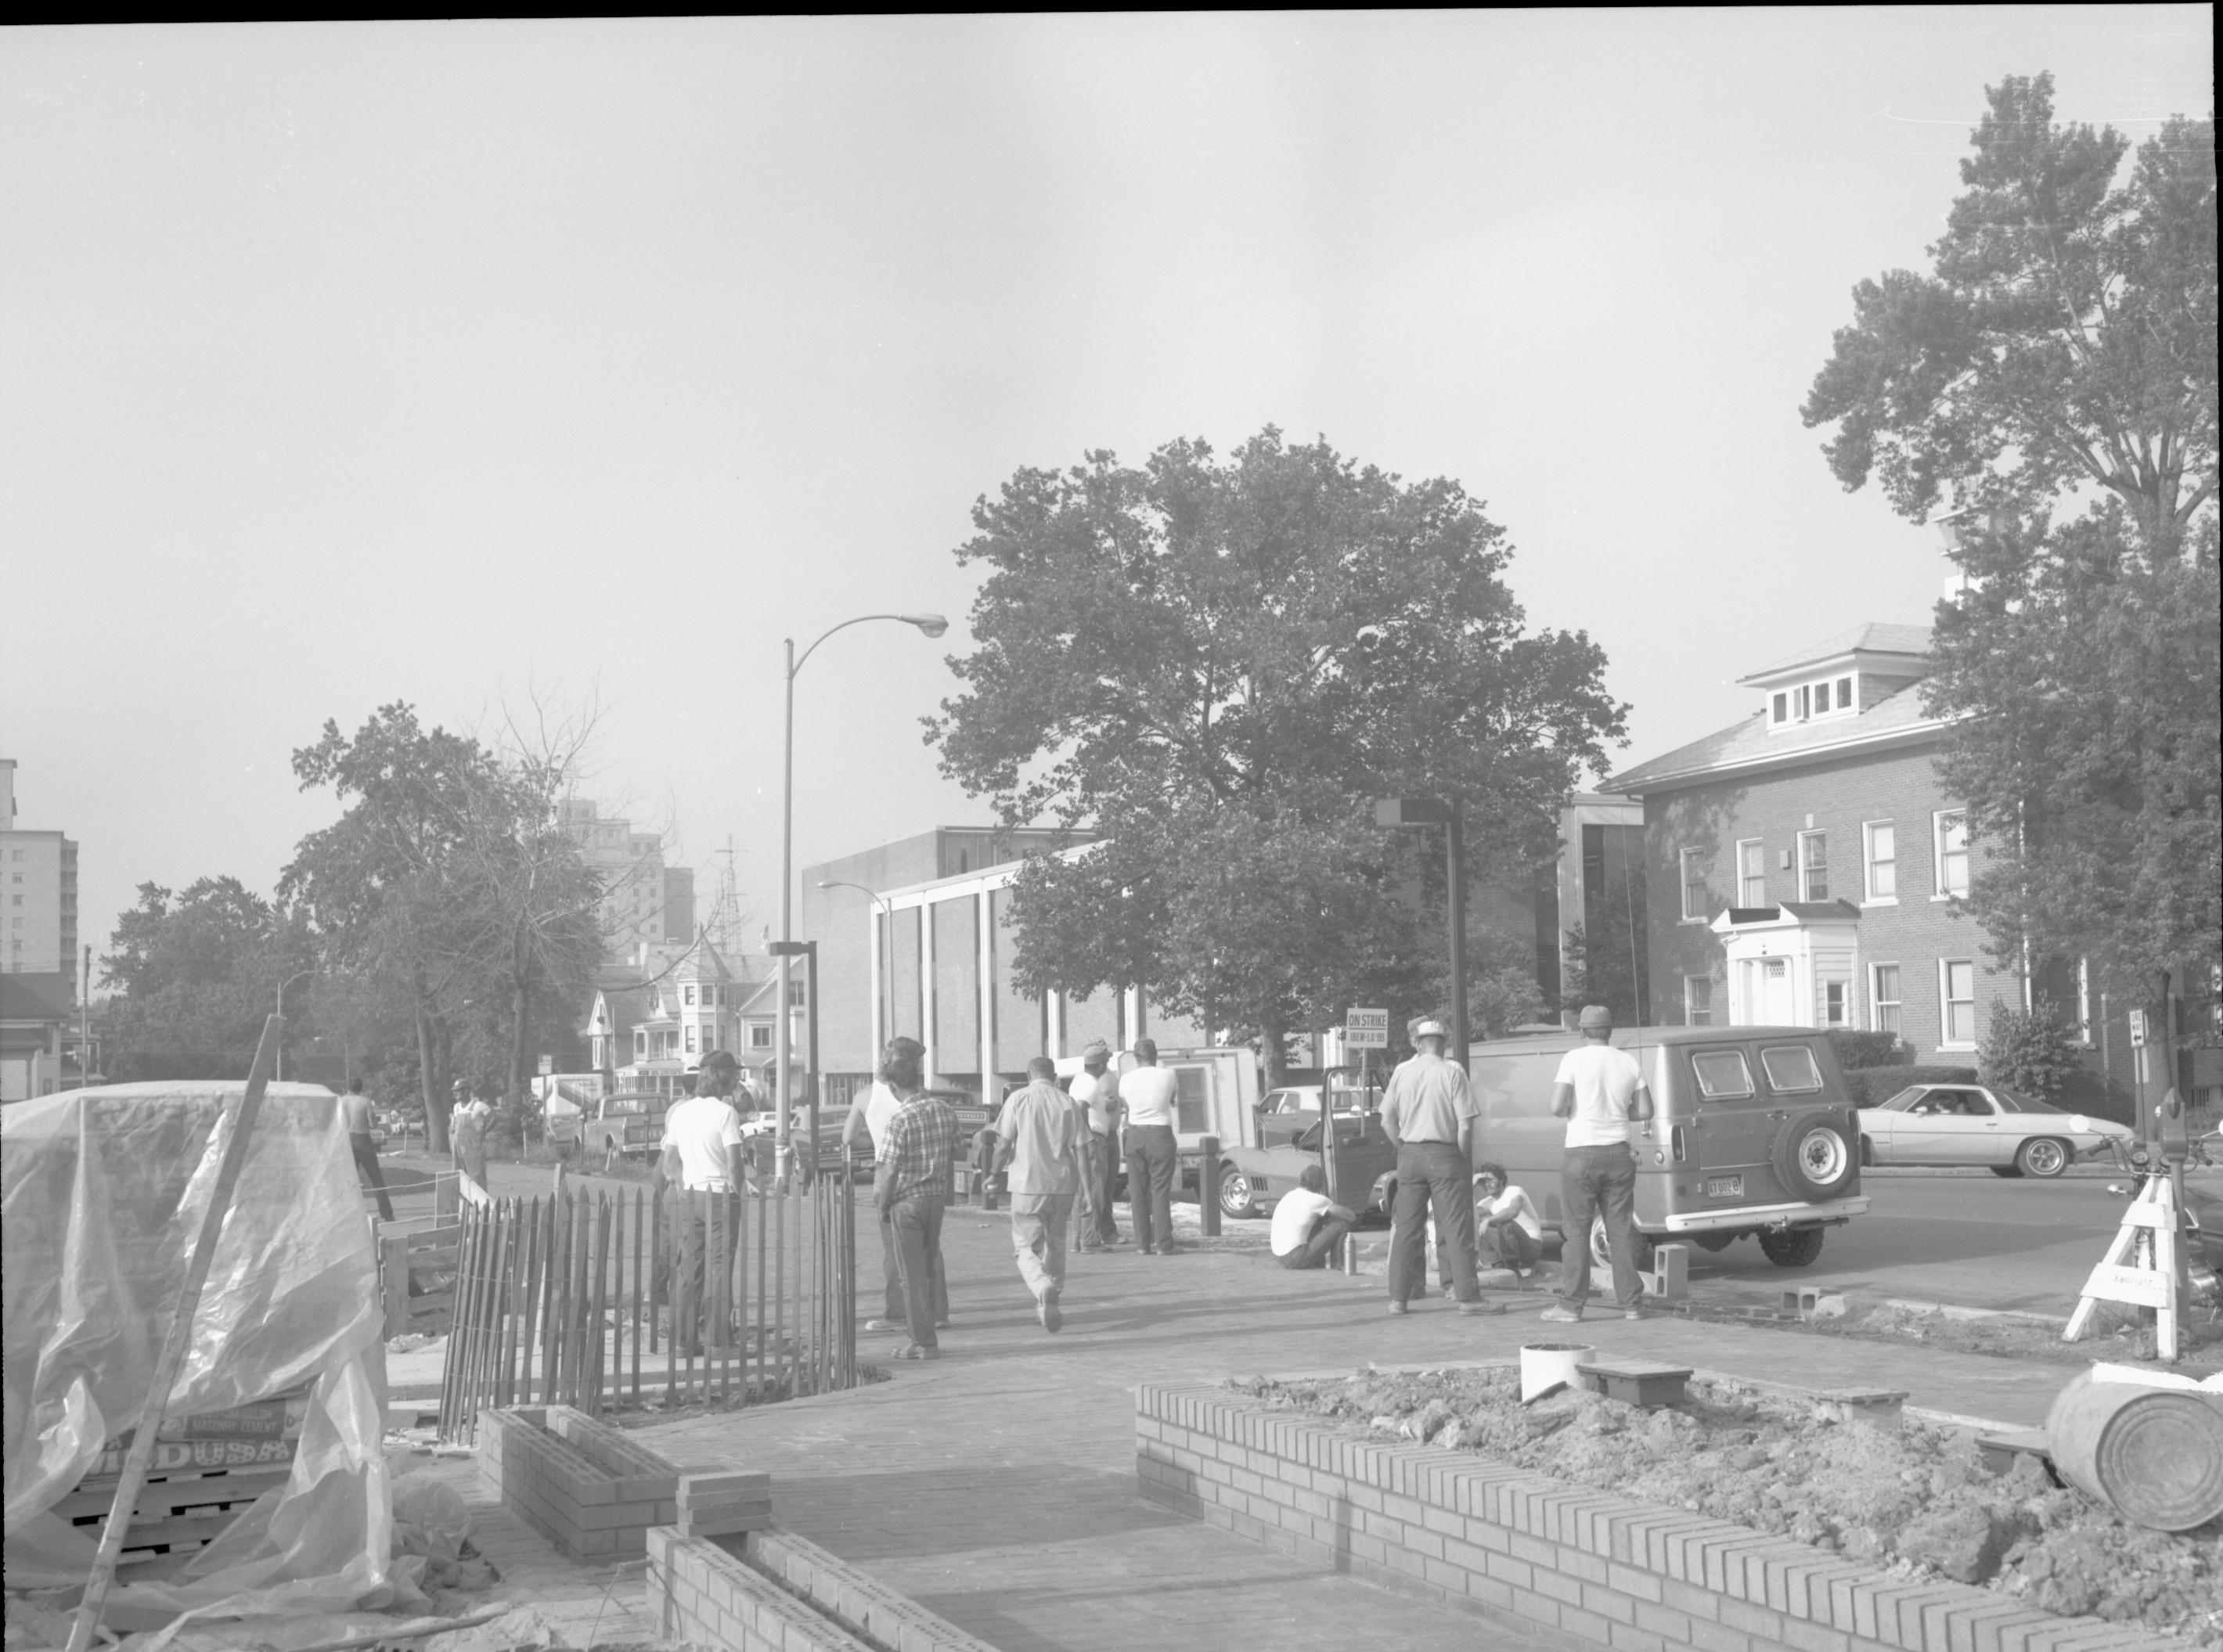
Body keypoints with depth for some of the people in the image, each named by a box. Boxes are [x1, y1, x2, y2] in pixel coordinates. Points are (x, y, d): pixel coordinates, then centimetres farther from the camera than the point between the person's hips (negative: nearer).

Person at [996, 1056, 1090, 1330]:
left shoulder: (1019, 1100, -3)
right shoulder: (1068, 1103, 4)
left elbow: (1004, 1144, -6)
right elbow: (1080, 1148, 1)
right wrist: (1085, 1189, 5)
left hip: (1028, 1185, -3)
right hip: (1063, 1184, 3)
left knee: (1026, 1247, 2)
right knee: (1055, 1245, 18)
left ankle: (1044, 1290, -25)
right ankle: (1048, 1304, 26)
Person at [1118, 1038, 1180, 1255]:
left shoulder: (1126, 1080, -2)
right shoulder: (1167, 1077, -5)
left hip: (1135, 1135, 2)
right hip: (1160, 1135, -2)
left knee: (1138, 1192, 8)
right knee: (1160, 1191, -2)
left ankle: (1143, 1244, 6)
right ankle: (1162, 1244, -7)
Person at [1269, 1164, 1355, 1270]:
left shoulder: (1289, 1196, 13)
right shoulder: (1316, 1200, -9)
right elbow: (1351, 1217, -7)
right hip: (1298, 1259, -8)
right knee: (1342, 1224, -3)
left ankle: (1318, 1265, 24)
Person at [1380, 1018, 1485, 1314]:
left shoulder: (1401, 1072, 4)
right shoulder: (1452, 1072, -6)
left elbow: (1387, 1122, 5)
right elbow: (1465, 1124, -10)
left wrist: (1404, 1150, 13)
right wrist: (1462, 1155, 1)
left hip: (1410, 1155, 3)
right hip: (1444, 1154, -3)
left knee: (1406, 1229, 8)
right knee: (1457, 1228, 1)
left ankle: (1398, 1298, 9)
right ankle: (1467, 1296, 1)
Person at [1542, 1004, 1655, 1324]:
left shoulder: (1574, 1059, -8)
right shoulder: (1629, 1062, 4)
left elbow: (1557, 1108, -15)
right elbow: (1645, 1111, 7)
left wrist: (1555, 1086, 6)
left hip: (1582, 1155, -3)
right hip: (1618, 1154, 4)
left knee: (1577, 1230, 1)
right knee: (1622, 1229, 8)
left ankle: (1571, 1305, 1)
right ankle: (1631, 1303, 9)